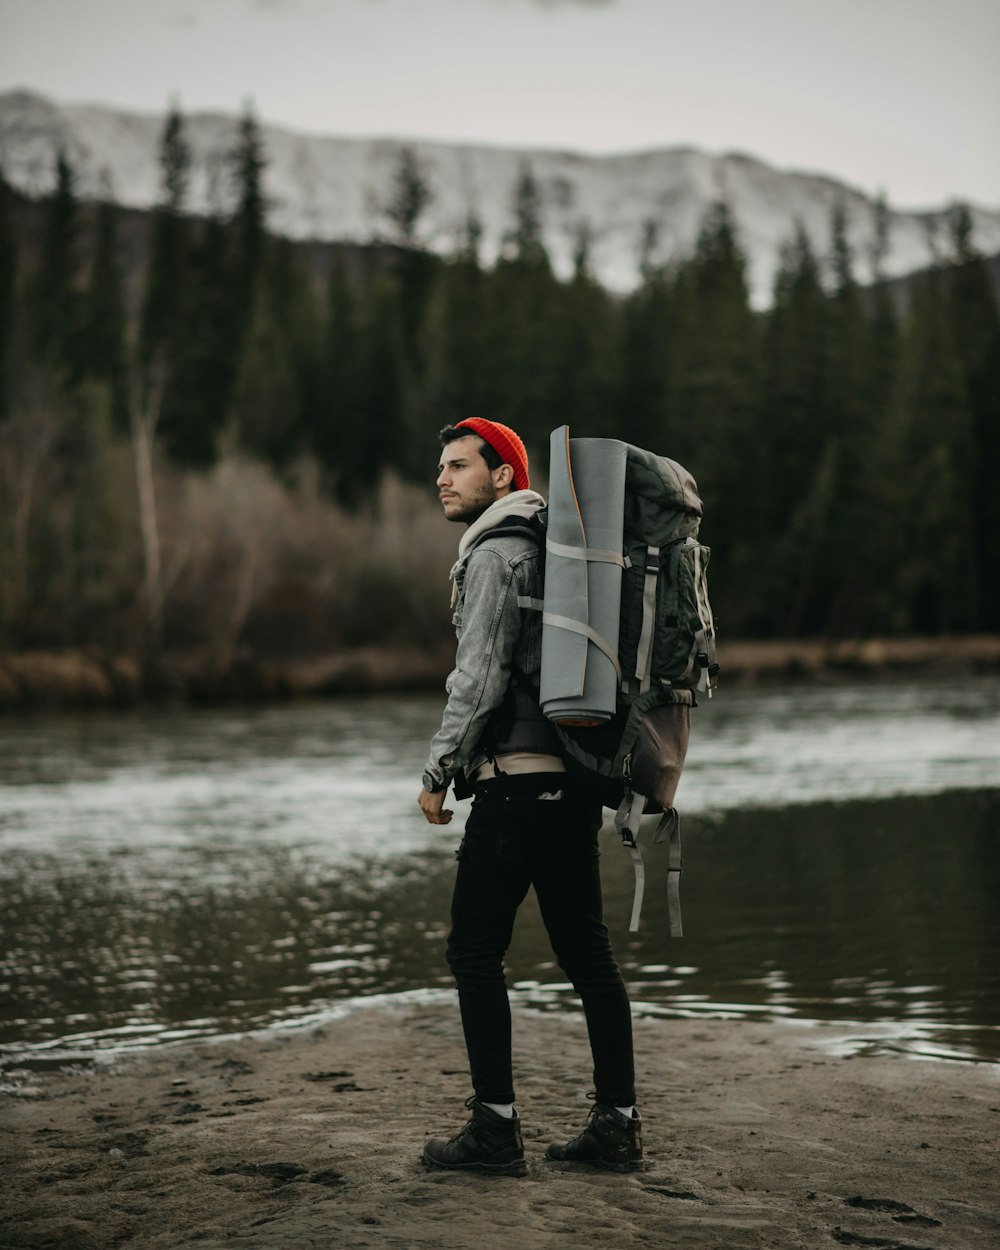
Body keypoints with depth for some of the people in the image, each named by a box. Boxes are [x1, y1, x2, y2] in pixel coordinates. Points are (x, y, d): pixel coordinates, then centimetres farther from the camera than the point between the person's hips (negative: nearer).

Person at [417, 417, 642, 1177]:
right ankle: (618, 1125, 12)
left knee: (475, 950, -2)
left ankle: (496, 1128, -2)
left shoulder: (496, 553, -8)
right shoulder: (548, 547, 20)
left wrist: (439, 771, -9)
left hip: (518, 780, -9)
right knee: (587, 951, 9)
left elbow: (481, 678, -16)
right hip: (576, 779, 9)